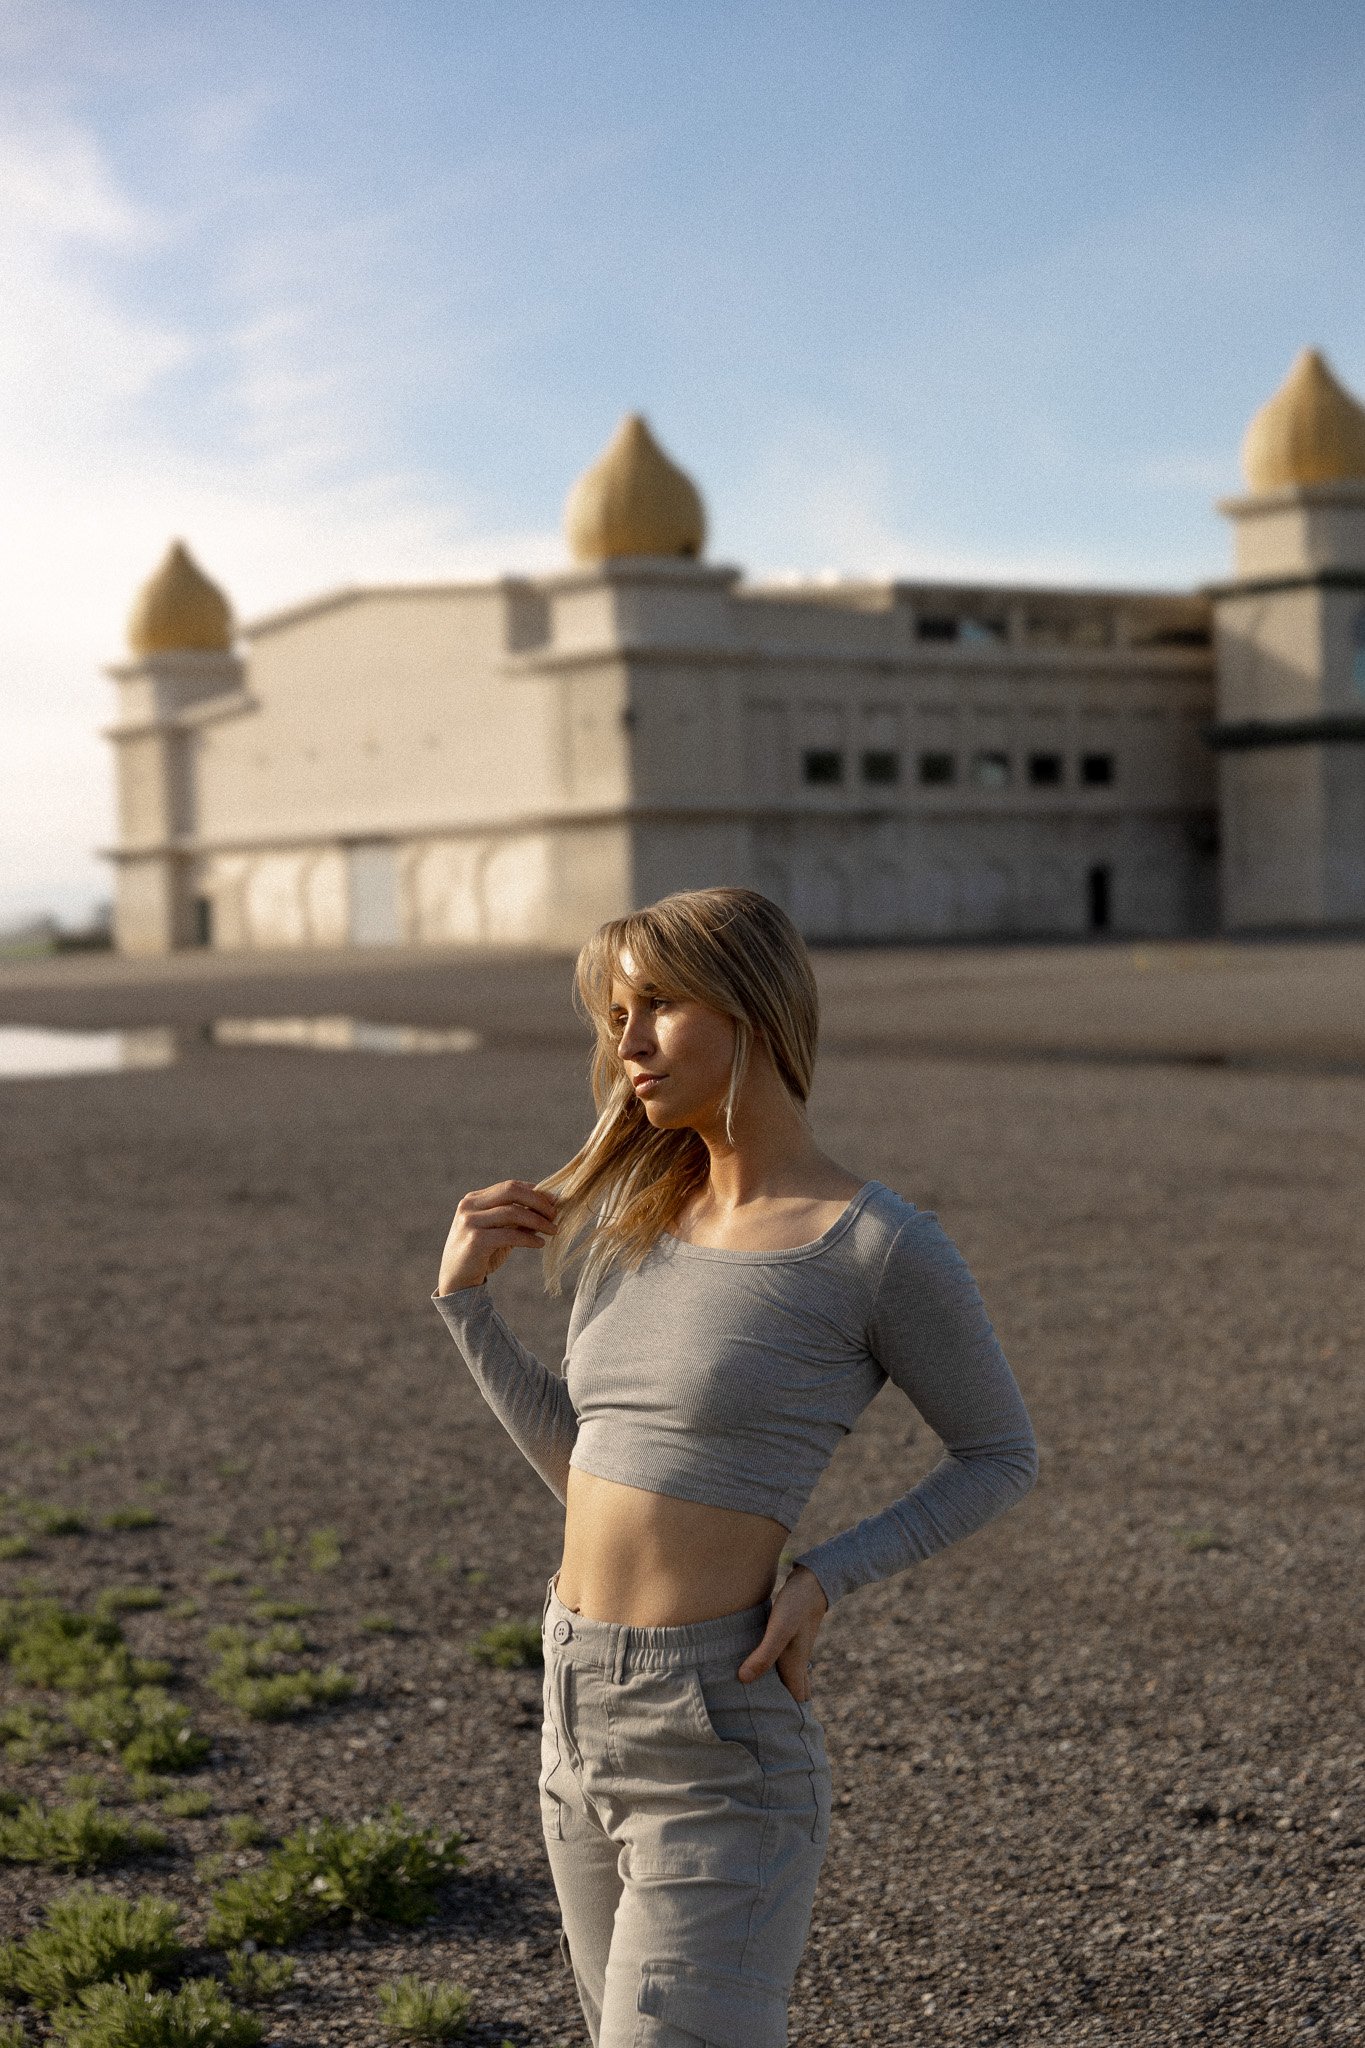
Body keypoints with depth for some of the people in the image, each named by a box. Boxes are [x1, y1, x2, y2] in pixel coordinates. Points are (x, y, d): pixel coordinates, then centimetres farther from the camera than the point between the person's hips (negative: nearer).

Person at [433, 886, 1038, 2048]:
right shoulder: (642, 1215, 7)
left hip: (720, 1748, -7)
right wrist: (466, 1298, 4)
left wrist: (826, 1580, -13)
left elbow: (1003, 1454, 0)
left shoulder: (882, 1248, -13)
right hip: (581, 1724, 7)